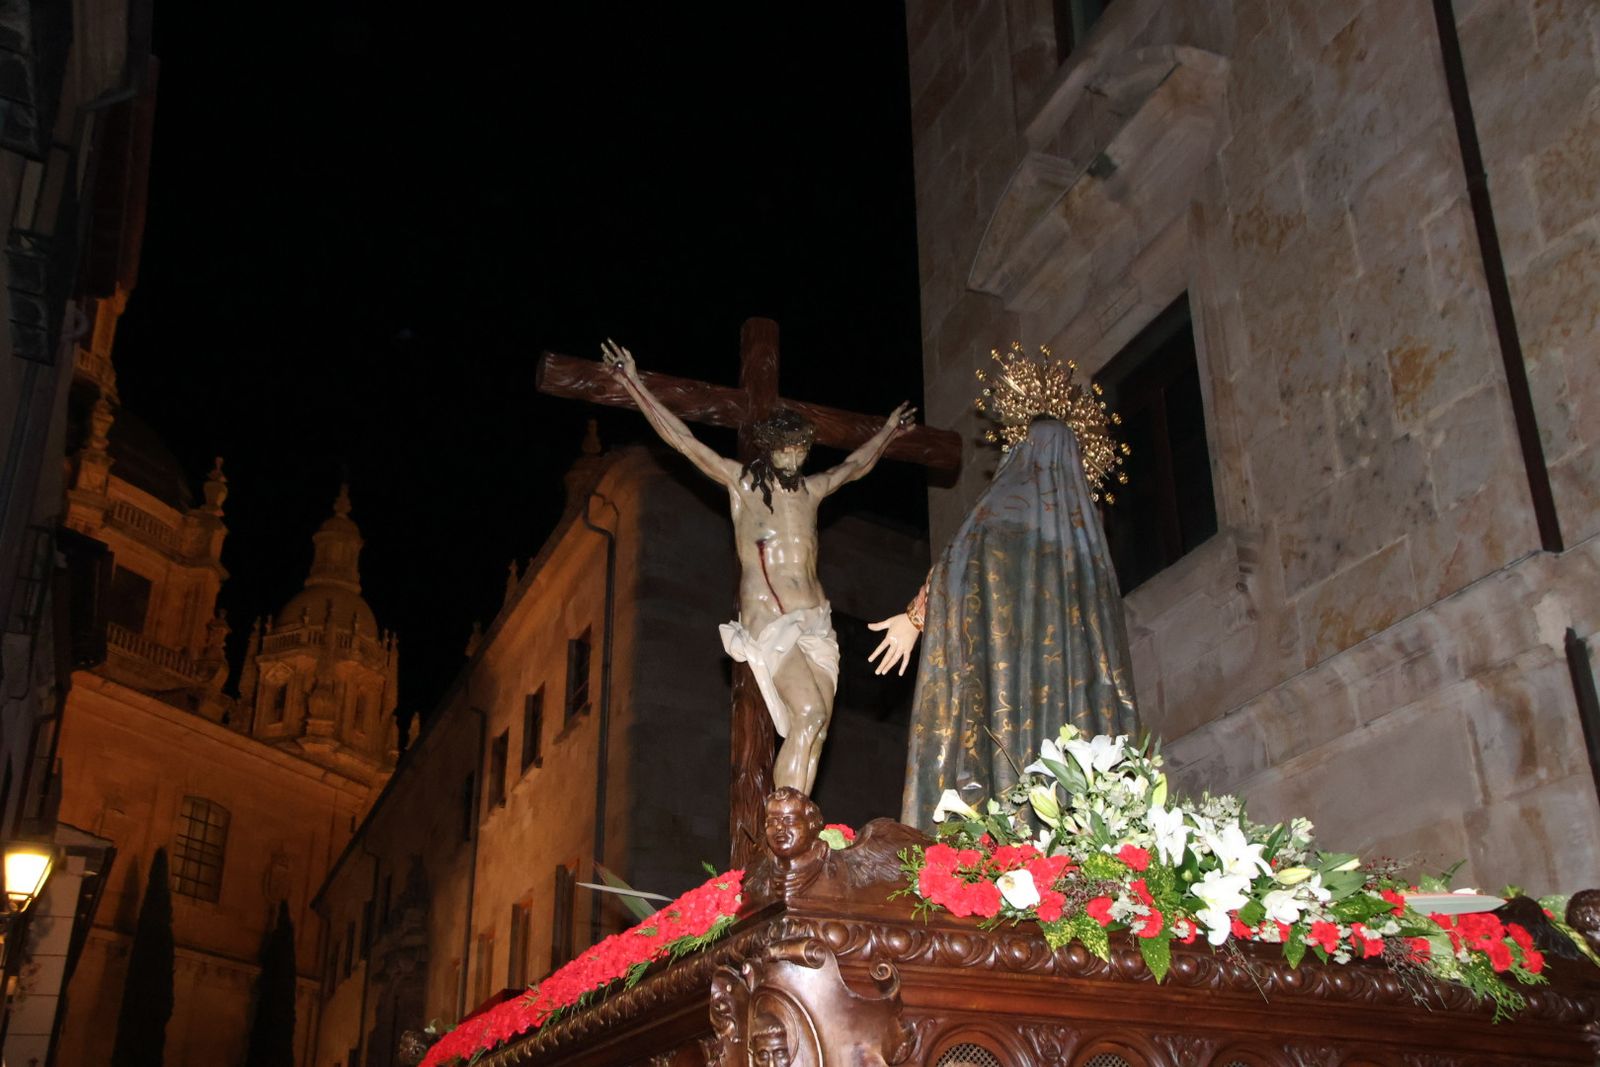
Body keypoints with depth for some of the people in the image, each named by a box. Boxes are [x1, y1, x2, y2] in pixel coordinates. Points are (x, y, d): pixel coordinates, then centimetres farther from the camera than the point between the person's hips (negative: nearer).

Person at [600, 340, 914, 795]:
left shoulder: (810, 490, 19)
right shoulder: (741, 481, 6)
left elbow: (853, 467, 39)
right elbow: (681, 438, 4)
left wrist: (888, 431, 52)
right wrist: (633, 384, 3)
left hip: (815, 619, 6)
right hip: (768, 618, -6)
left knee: (818, 725, -9)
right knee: (809, 715, -21)